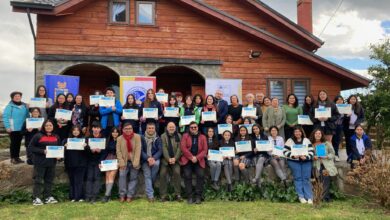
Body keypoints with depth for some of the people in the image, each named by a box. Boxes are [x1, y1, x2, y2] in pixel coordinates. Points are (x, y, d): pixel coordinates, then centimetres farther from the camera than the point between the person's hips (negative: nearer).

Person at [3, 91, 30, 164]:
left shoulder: (24, 106, 9)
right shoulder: (10, 106, -9)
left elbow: (27, 116, 14)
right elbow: (5, 117, -12)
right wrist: (7, 127, -17)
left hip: (22, 128, 5)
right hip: (13, 128, -5)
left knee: (18, 143, 13)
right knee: (13, 143, 1)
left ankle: (17, 157, 22)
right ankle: (13, 158, 10)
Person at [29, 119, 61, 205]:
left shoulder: (56, 137, 10)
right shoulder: (38, 136, -6)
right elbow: (31, 147, -9)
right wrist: (42, 151, -19)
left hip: (52, 162, 5)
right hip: (40, 162, -5)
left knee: (49, 180, 11)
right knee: (38, 180, -1)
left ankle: (48, 197, 19)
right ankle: (36, 198, 4)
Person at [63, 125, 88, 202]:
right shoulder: (67, 140, 8)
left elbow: (88, 152, -2)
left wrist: (85, 147, -22)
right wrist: (65, 146, -19)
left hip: (80, 164, -1)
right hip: (70, 164, 2)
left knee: (79, 180, -1)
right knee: (72, 181, 6)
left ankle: (80, 196, 4)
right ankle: (72, 197, 13)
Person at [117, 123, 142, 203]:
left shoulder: (137, 137, -4)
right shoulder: (119, 138, 3)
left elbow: (138, 150, -10)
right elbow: (118, 151, -1)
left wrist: (135, 162, -17)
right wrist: (121, 162, -13)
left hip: (134, 162, 0)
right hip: (125, 162, 1)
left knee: (133, 178, -1)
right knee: (122, 175, -15)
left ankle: (129, 196, 5)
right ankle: (122, 195, -4)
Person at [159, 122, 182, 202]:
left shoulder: (179, 136, 7)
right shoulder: (163, 136, 3)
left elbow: (179, 148, -1)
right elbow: (164, 148, -6)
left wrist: (175, 158, -14)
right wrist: (168, 159, -16)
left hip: (175, 159, 0)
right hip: (165, 159, 0)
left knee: (177, 173, -16)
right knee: (162, 174, -11)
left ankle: (178, 194, -8)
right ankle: (163, 195, -3)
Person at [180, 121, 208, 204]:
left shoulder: (202, 137, 11)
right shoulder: (185, 136, 8)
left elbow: (204, 150, 3)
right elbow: (183, 147, -4)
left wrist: (197, 158, -11)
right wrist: (191, 157, -12)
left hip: (198, 161, 1)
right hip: (187, 160, -1)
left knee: (201, 175, -18)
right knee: (187, 175, -17)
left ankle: (198, 196, -9)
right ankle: (189, 196, -9)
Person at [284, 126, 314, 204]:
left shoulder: (306, 140, 16)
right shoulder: (289, 141, 11)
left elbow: (311, 151, 7)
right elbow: (285, 151, 3)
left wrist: (306, 157, -11)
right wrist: (293, 156, -13)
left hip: (306, 161, 1)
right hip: (294, 161, -1)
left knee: (306, 178, -8)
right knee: (298, 178, -10)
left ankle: (309, 197, -8)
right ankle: (301, 196, -7)